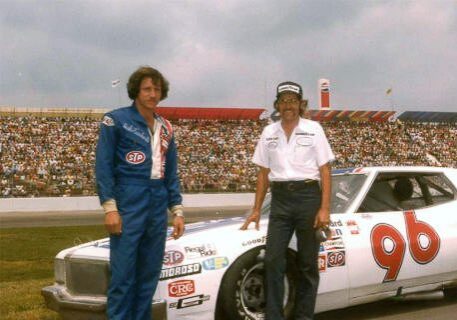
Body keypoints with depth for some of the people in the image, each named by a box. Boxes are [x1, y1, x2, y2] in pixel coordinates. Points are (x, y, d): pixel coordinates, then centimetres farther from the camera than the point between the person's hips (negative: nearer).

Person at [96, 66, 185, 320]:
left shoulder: (166, 128, 15)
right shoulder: (116, 120, -2)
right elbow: (103, 166, -7)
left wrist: (177, 211, 11)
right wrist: (109, 208, -15)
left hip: (158, 206, 6)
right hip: (128, 205, -6)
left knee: (149, 275, 9)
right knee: (123, 275, -6)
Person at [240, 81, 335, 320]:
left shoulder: (313, 129, 1)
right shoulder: (269, 133, 9)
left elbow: (325, 171, -1)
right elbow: (263, 173, 14)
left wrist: (325, 209, -9)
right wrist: (256, 210, 11)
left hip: (308, 196, -2)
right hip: (280, 198, 2)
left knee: (308, 263, 4)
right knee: (272, 260, -4)